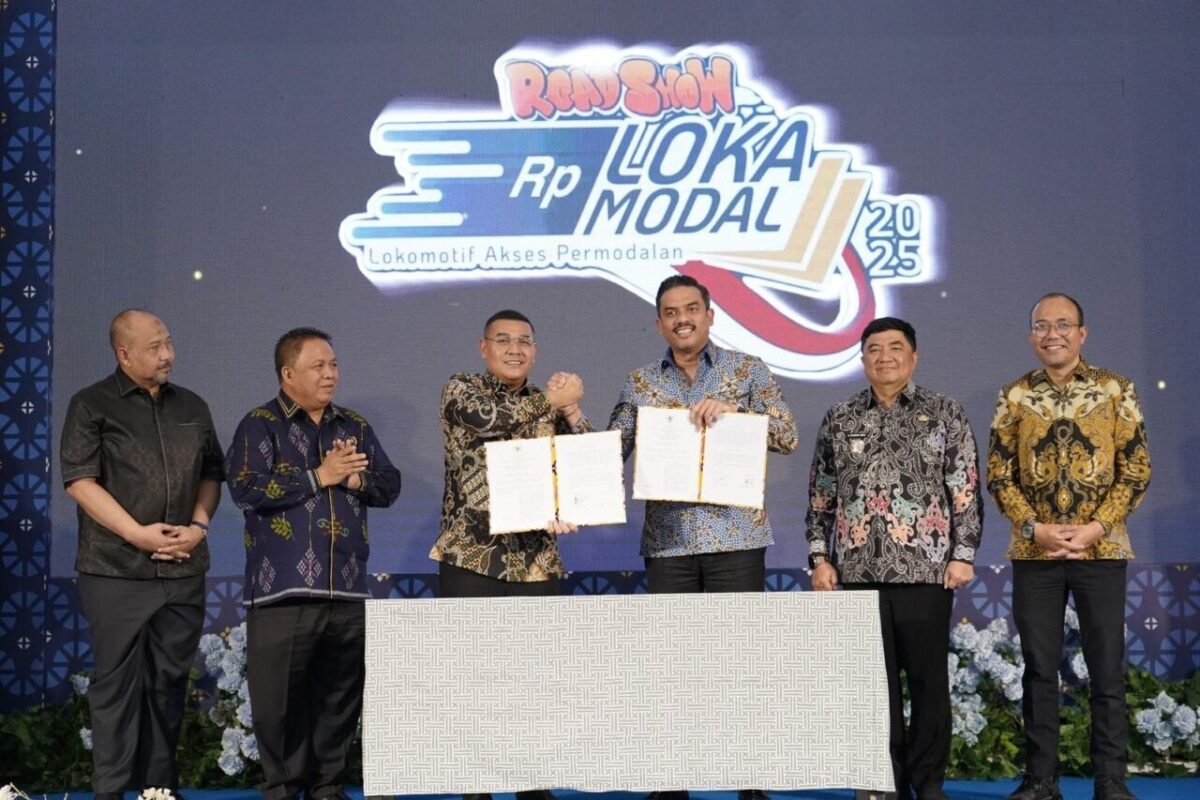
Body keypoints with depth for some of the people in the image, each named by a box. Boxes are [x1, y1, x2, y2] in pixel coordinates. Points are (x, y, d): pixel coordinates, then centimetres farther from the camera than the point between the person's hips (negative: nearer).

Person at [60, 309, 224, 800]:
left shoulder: (192, 407, 14)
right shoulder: (92, 406, -1)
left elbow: (212, 474, 18)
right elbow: (80, 480, -8)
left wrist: (199, 525, -1)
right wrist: (138, 534, -15)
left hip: (183, 571, 4)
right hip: (117, 571, -4)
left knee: (169, 681, 8)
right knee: (117, 681, -2)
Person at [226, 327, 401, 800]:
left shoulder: (355, 427, 16)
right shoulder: (260, 425, 0)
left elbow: (390, 486, 13)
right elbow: (245, 488, -15)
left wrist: (357, 479, -8)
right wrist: (319, 476, -12)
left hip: (347, 590, 5)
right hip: (283, 588, -5)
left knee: (340, 696, 10)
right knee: (279, 698, 0)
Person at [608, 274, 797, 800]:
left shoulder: (747, 370, 5)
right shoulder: (640, 383, 9)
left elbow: (788, 436, -4)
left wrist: (733, 410, -18)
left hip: (736, 536, -2)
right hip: (667, 540, 2)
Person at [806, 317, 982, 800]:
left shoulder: (945, 414, 4)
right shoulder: (839, 420, 11)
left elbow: (966, 492, 0)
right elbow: (820, 497, 12)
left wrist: (963, 554, -6)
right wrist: (819, 557, 5)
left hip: (925, 567, -2)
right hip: (858, 570, 2)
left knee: (927, 677, 2)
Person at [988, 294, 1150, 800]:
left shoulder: (1115, 390, 1)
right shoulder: (1015, 396, 5)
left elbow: (1136, 471, -1)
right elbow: (999, 474, 4)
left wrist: (1094, 528, -12)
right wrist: (1035, 528, -10)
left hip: (1102, 549, -1)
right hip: (1033, 553, 1)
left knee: (1107, 669, 2)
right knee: (1039, 669, 5)